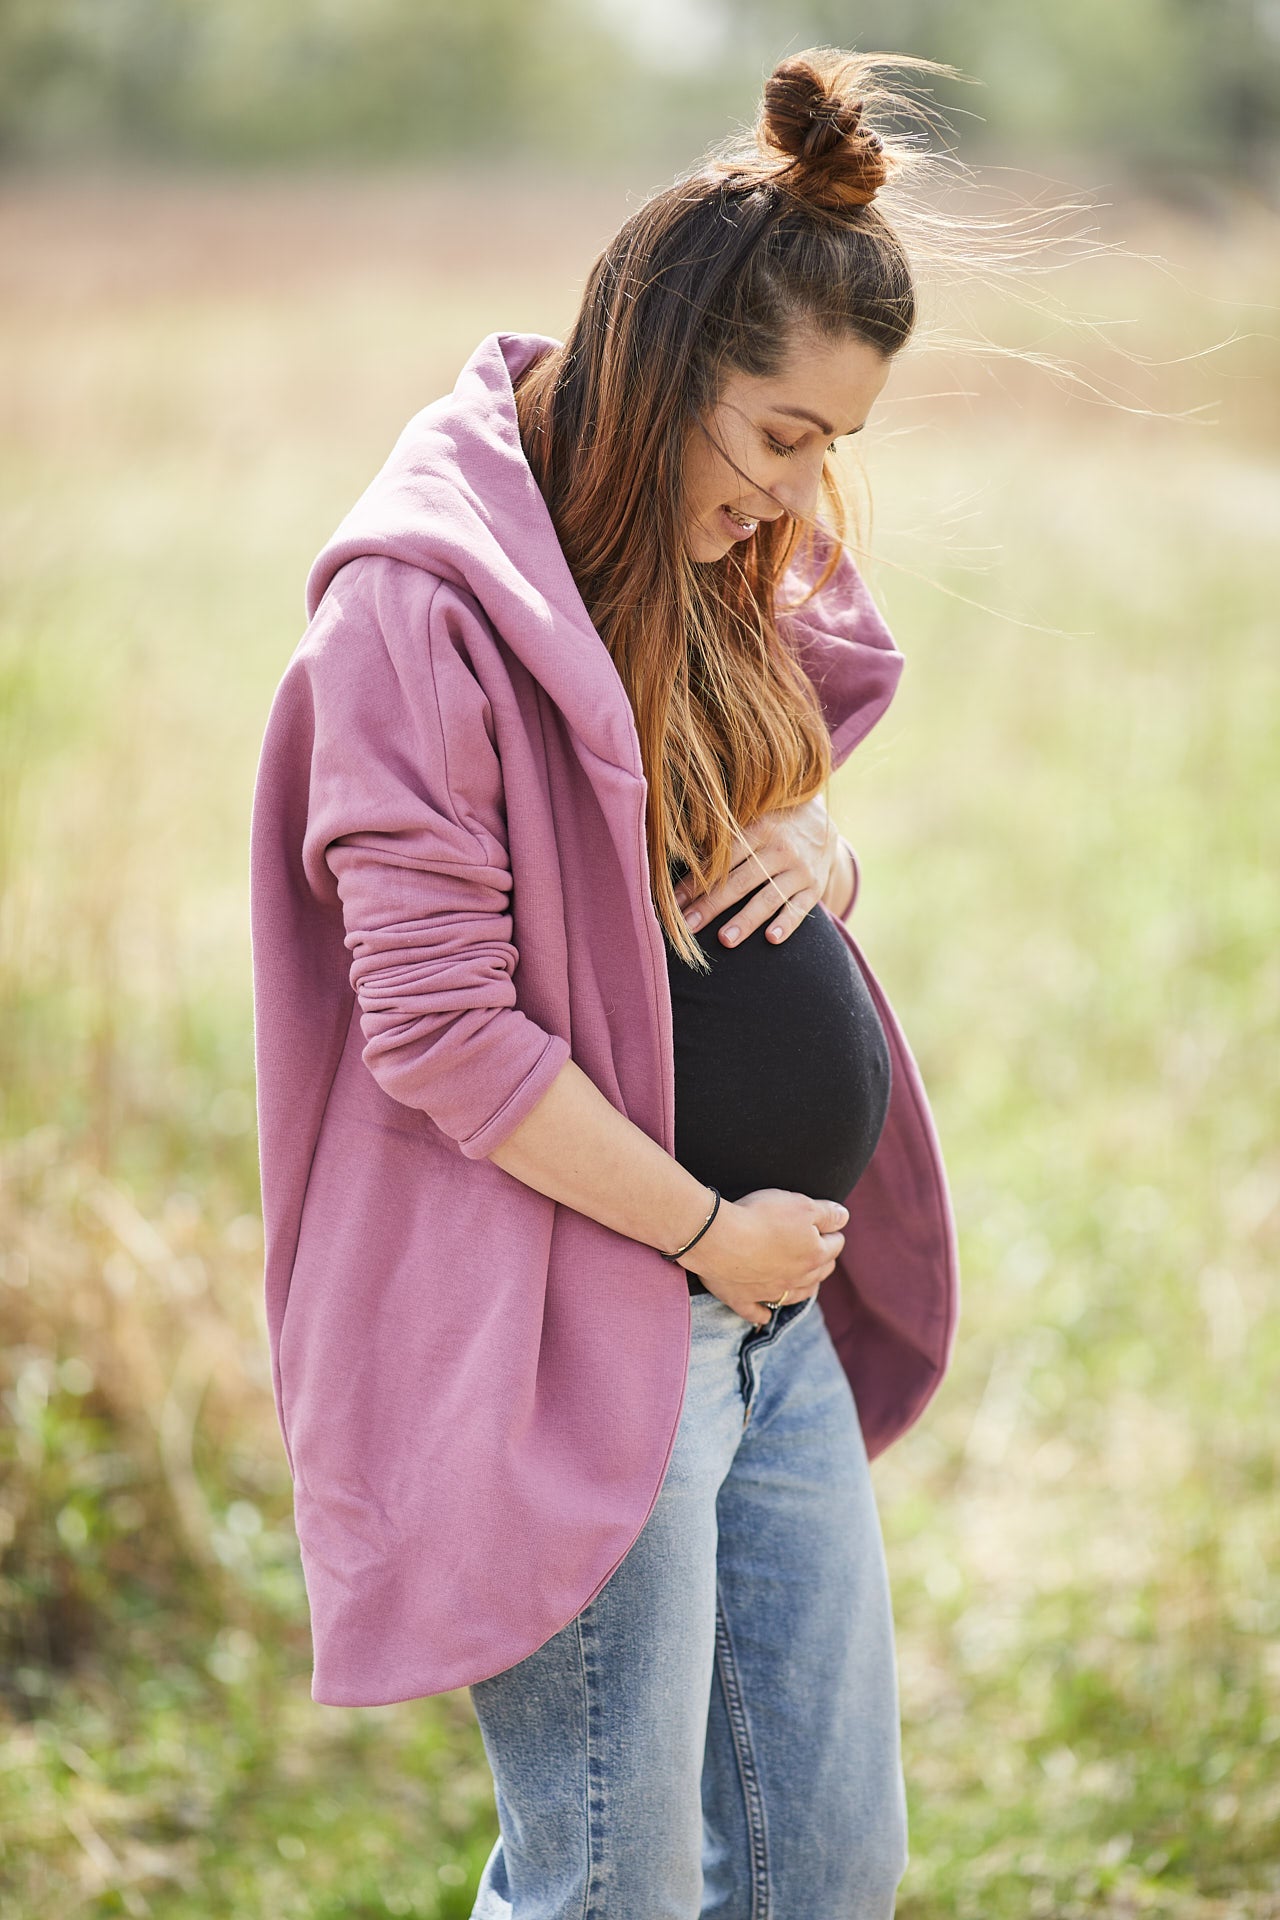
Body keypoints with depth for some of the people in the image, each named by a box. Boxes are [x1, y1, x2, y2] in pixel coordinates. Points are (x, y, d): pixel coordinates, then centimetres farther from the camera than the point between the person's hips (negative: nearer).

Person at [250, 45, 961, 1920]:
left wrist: (815, 837, 0)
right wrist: (711, 1228, -13)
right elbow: (438, 1035, -20)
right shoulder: (427, 604, -17)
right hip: (572, 1338, -9)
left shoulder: (715, 570, 10)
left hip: (773, 1316, 9)